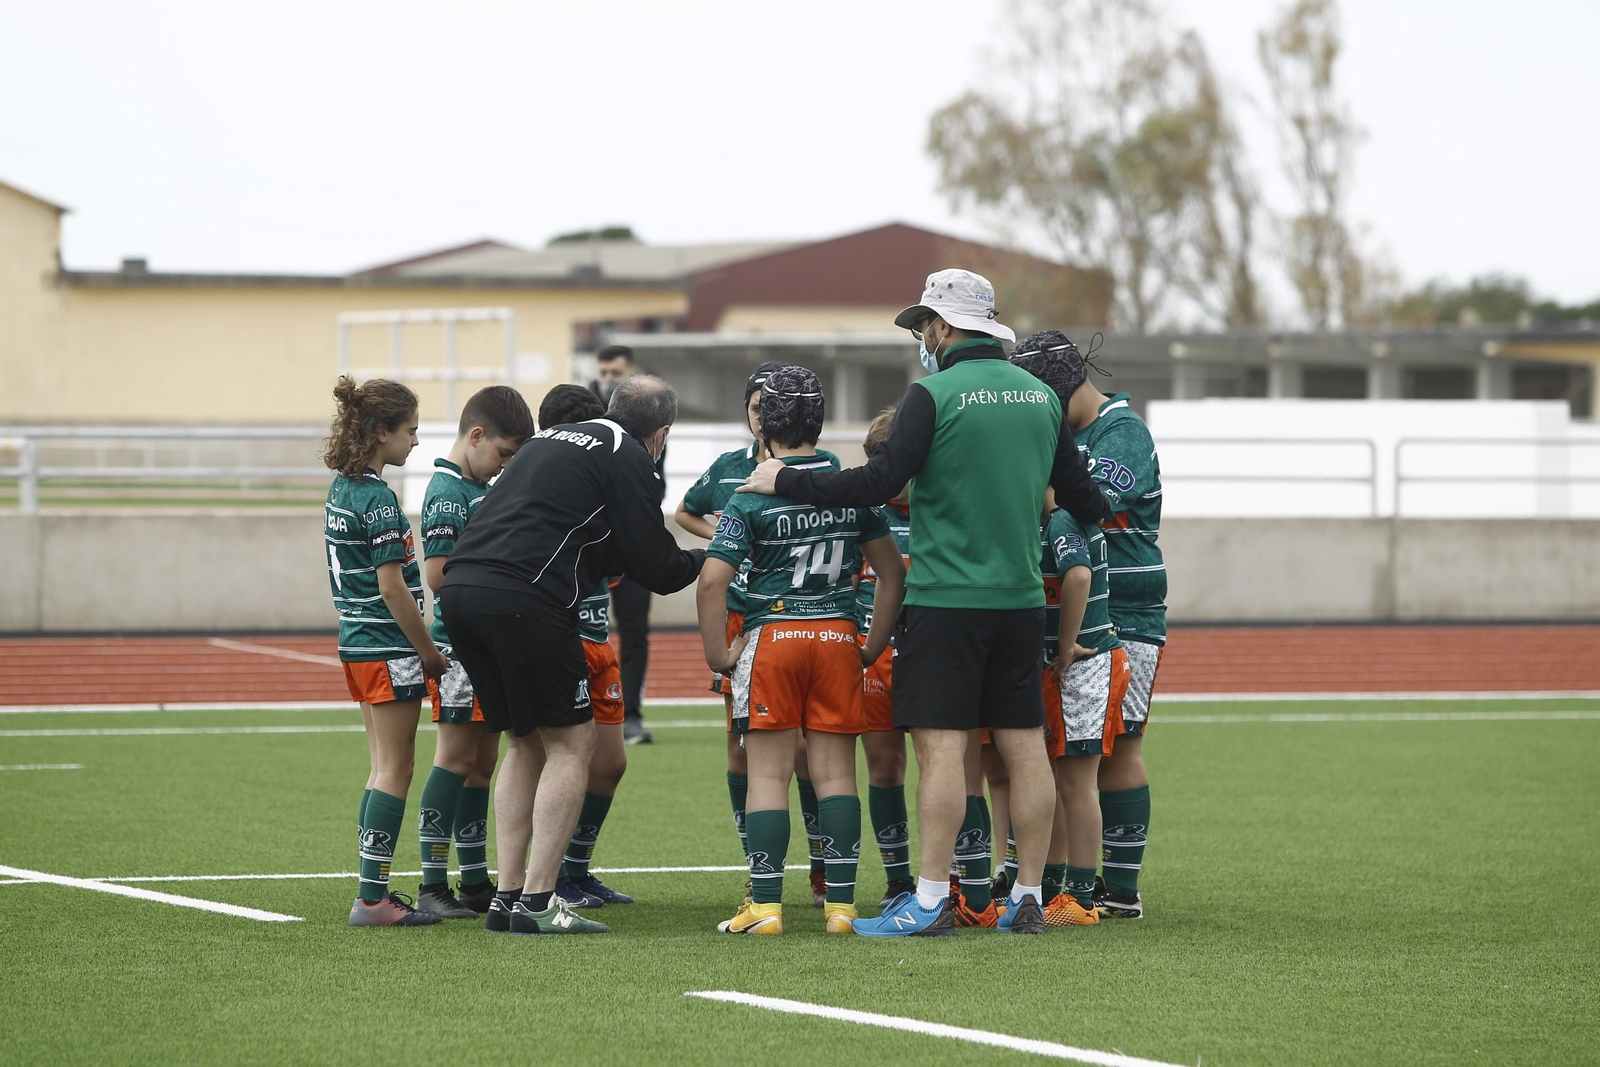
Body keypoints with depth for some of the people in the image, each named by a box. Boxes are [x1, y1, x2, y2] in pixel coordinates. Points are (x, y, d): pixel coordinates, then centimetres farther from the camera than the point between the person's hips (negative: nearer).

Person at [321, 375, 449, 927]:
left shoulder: (341, 489, 11)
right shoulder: (378, 499, -17)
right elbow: (392, 587, -19)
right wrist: (430, 652, -10)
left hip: (356, 643, 9)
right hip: (388, 648, -9)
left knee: (383, 768, 14)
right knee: (395, 771, -5)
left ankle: (372, 891, 15)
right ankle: (372, 898, -6)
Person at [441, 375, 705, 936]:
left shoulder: (552, 438, 26)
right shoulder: (628, 458, 2)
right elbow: (658, 569, 1)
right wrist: (705, 559, 22)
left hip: (461, 589, 8)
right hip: (524, 599, -8)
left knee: (526, 742, 19)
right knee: (571, 742, 3)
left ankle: (507, 895, 16)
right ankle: (537, 903, -2)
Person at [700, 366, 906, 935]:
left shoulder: (752, 498, -8)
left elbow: (712, 582, -14)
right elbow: (892, 572, 10)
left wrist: (718, 654, -4)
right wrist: (873, 646, 16)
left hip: (772, 635, -3)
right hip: (838, 635, 3)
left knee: (768, 773, 1)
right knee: (836, 771, 6)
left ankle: (765, 904, -1)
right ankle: (841, 903, 4)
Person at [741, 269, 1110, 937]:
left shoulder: (935, 395, -10)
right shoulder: (1040, 397, 10)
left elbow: (879, 483, -15)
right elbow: (1080, 494, 19)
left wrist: (786, 481, -4)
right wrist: (1101, 517, 43)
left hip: (946, 599, -6)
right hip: (1020, 599, 6)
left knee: (941, 746, -6)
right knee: (1022, 745, 8)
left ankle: (932, 901, -8)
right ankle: (1028, 897, 10)